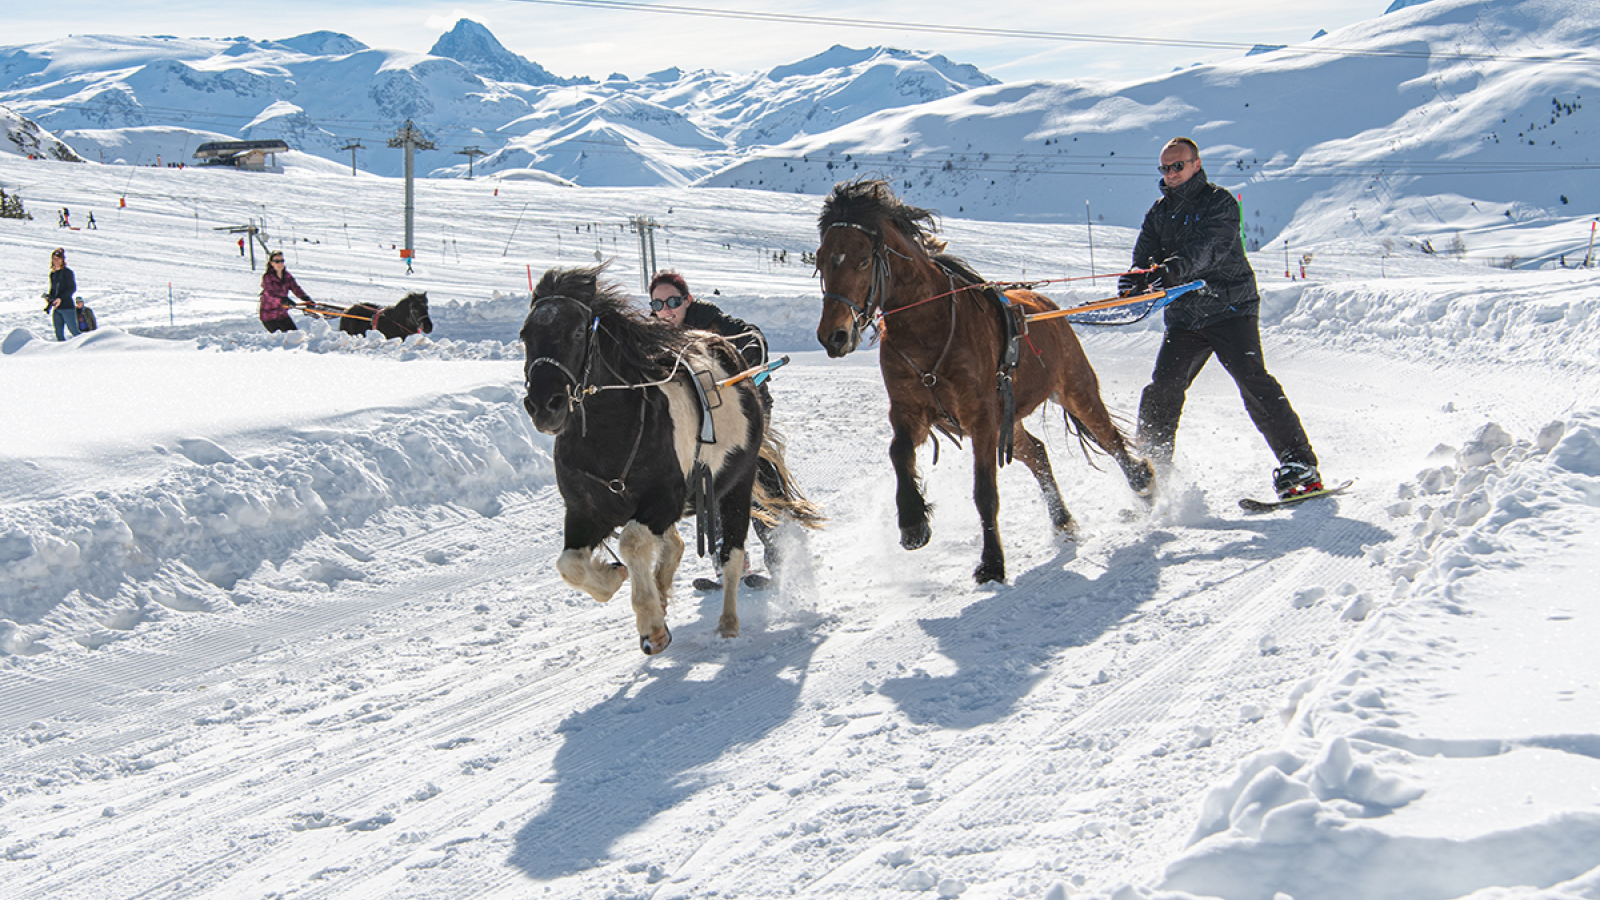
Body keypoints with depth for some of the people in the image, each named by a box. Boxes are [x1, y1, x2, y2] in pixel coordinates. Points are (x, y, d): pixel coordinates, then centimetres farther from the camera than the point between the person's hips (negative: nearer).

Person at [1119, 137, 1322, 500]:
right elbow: (1145, 257, 5)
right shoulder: (1159, 213, 15)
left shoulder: (1219, 202, -4)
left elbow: (1210, 247, -22)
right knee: (1161, 391, -4)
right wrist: (1137, 281, -20)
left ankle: (1299, 466, -16)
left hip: (1230, 308, -5)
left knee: (1253, 382, -17)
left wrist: (1172, 268, -41)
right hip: (1184, 316, 5)